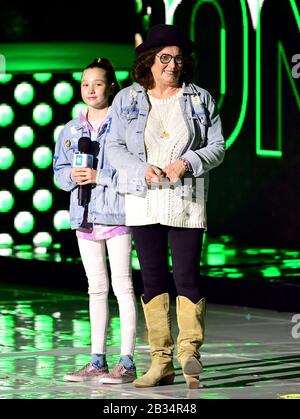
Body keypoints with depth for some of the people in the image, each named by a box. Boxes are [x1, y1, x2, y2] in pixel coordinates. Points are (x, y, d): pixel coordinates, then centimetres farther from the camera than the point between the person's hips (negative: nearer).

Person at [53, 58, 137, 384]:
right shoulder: (72, 129, 13)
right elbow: (60, 171, 13)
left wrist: (98, 176, -18)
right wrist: (73, 176, -8)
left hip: (116, 211, -6)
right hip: (85, 215, 6)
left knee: (122, 285, -5)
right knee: (96, 288, 11)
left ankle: (127, 362, -2)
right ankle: (97, 361, 17)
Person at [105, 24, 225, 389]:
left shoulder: (200, 100, 5)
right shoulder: (127, 99, 7)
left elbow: (217, 148, 4)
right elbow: (114, 147, 4)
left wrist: (187, 163, -14)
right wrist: (141, 169, -13)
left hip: (187, 201, -1)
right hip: (143, 201, 2)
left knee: (186, 275, -9)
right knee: (152, 278, 4)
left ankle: (189, 352, 4)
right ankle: (161, 361, 9)